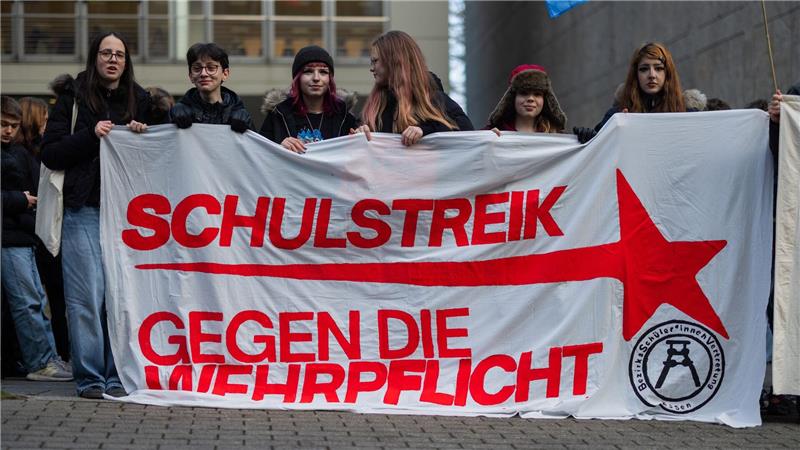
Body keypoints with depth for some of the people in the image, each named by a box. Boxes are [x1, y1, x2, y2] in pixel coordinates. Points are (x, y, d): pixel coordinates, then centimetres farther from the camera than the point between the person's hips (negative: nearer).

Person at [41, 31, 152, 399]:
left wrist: (140, 135, 0)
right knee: (87, 295, -7)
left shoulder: (138, 101, 14)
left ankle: (116, 376, 6)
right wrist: (91, 135, -11)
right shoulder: (72, 98, 6)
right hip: (83, 209, -2)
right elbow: (50, 154, 0)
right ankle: (90, 377, -1)